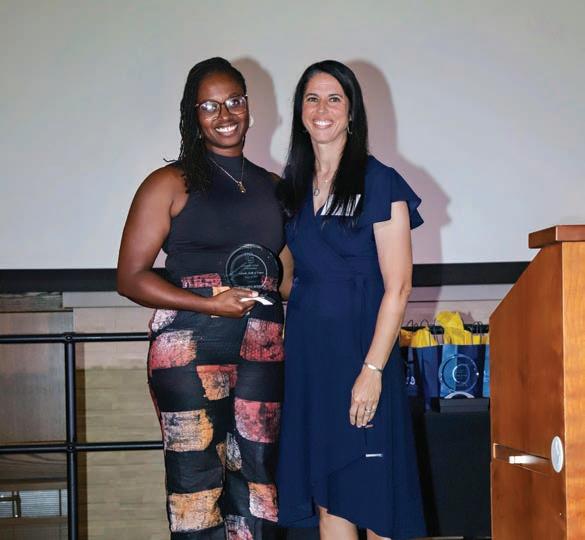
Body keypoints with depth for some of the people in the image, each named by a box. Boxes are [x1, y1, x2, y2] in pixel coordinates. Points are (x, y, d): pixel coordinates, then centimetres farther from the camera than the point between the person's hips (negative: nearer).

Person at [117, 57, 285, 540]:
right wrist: (210, 304, -15)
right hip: (191, 346, -5)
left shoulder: (269, 186, 16)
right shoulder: (171, 184, 1)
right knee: (198, 482, -5)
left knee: (256, 480, 6)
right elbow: (131, 277, -5)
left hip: (262, 351, 5)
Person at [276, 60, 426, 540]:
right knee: (326, 499, 7)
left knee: (371, 495, -1)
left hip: (360, 348, -5)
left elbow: (397, 288, -10)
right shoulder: (293, 188, 13)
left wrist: (372, 370, -17)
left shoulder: (380, 183, -5)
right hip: (307, 352, 5)